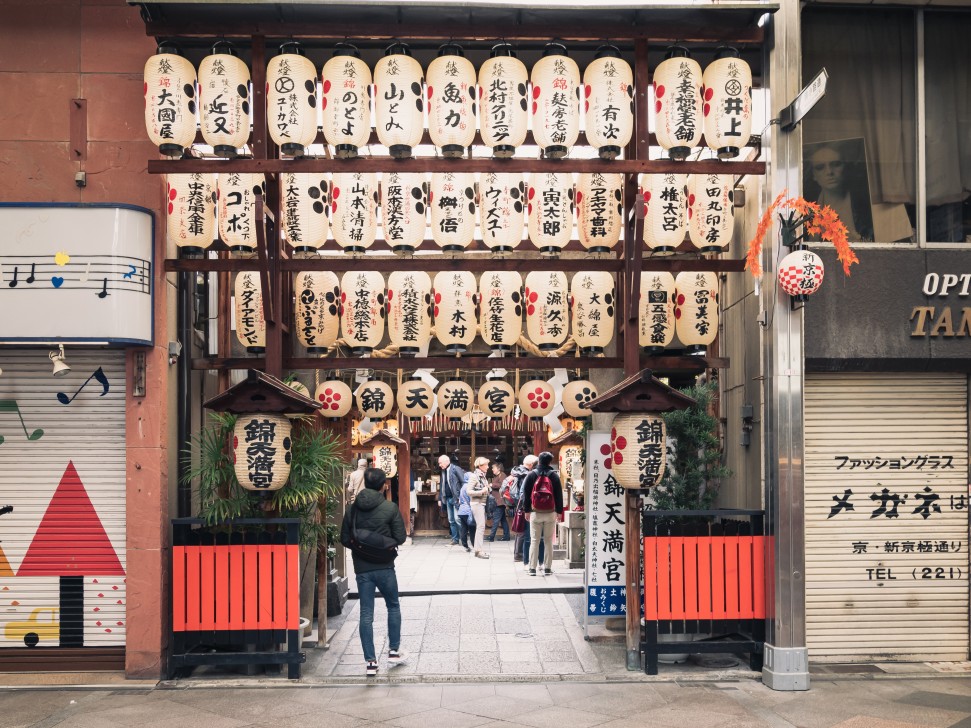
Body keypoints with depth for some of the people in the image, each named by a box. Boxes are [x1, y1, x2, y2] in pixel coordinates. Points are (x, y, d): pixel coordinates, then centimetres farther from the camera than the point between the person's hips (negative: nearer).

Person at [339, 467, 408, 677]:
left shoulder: (353, 509, 0)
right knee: (393, 606, 19)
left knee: (366, 615, 5)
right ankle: (394, 650, 23)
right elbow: (401, 537, -7)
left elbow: (345, 539, 3)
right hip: (384, 567, -2)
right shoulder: (390, 508, -9)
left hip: (362, 568, 2)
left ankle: (370, 661, 4)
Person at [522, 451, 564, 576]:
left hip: (535, 512, 0)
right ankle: (547, 568, 7)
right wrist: (559, 511, 8)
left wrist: (527, 510, 7)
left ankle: (532, 568, -1)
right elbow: (559, 494, 3)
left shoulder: (531, 475, 1)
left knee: (534, 541, 2)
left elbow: (526, 494, 1)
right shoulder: (554, 476, 2)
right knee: (548, 541, 6)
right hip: (550, 513, 0)